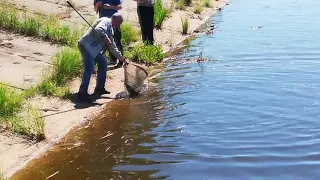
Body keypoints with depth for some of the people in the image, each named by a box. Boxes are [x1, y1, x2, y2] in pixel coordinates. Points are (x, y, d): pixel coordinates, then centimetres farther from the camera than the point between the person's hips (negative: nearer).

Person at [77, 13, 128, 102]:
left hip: (94, 48, 11)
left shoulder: (110, 30, 24)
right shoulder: (106, 21, -5)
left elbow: (113, 47, 30)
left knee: (103, 63, 17)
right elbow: (98, 30, -29)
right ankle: (82, 93, -16)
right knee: (89, 68, -18)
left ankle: (99, 88, 26)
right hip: (86, 45, -11)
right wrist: (106, 38, -17)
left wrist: (122, 59, 28)